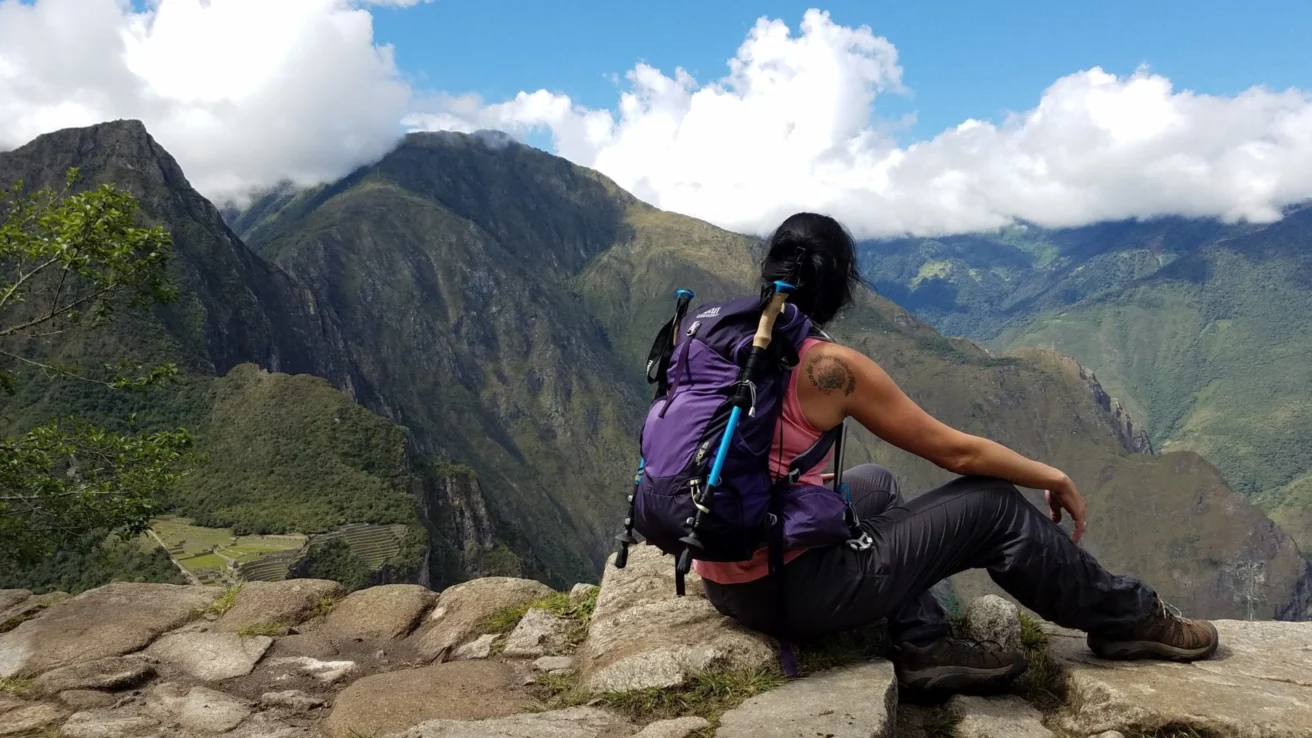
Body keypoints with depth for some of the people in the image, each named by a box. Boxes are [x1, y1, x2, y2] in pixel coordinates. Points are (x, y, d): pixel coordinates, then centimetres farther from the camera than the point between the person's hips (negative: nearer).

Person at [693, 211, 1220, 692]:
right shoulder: (829, 366, -15)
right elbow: (957, 451, -7)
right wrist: (1055, 478, 10)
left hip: (725, 583, 8)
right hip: (791, 587, -8)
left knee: (873, 484, 29)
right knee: (994, 505, 5)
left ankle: (923, 646, 21)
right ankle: (1127, 620, 26)